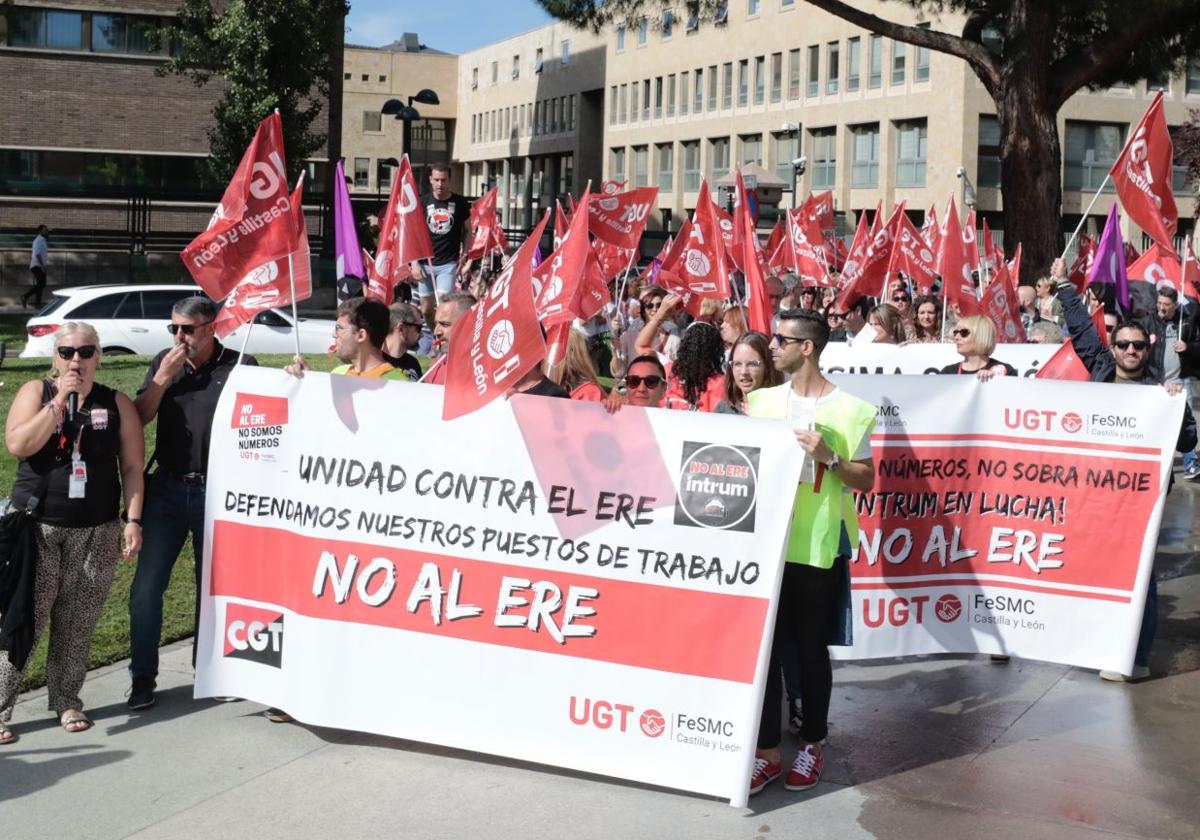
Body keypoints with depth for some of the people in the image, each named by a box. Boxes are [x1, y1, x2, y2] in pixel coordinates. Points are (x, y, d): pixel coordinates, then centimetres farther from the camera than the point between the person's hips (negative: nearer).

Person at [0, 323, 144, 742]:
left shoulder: (117, 404, 6)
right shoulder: (35, 392, 3)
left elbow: (132, 467, 4)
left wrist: (133, 520, -3)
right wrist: (58, 403, -15)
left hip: (97, 532, 1)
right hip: (37, 527, -1)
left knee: (77, 624, 4)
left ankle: (66, 700, 18)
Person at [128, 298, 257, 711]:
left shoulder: (240, 366, -2)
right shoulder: (163, 364, 8)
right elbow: (138, 418, 1)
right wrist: (164, 377, -9)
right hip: (167, 489, 3)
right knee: (146, 587, 0)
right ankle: (143, 678, 12)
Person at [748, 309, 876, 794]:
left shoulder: (849, 410, -3)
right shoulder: (761, 401, 9)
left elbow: (866, 480, -1)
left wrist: (828, 458, -16)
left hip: (814, 548, -3)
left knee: (811, 650, 7)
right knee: (763, 648, 4)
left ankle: (812, 744, 24)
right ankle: (767, 752, 13)